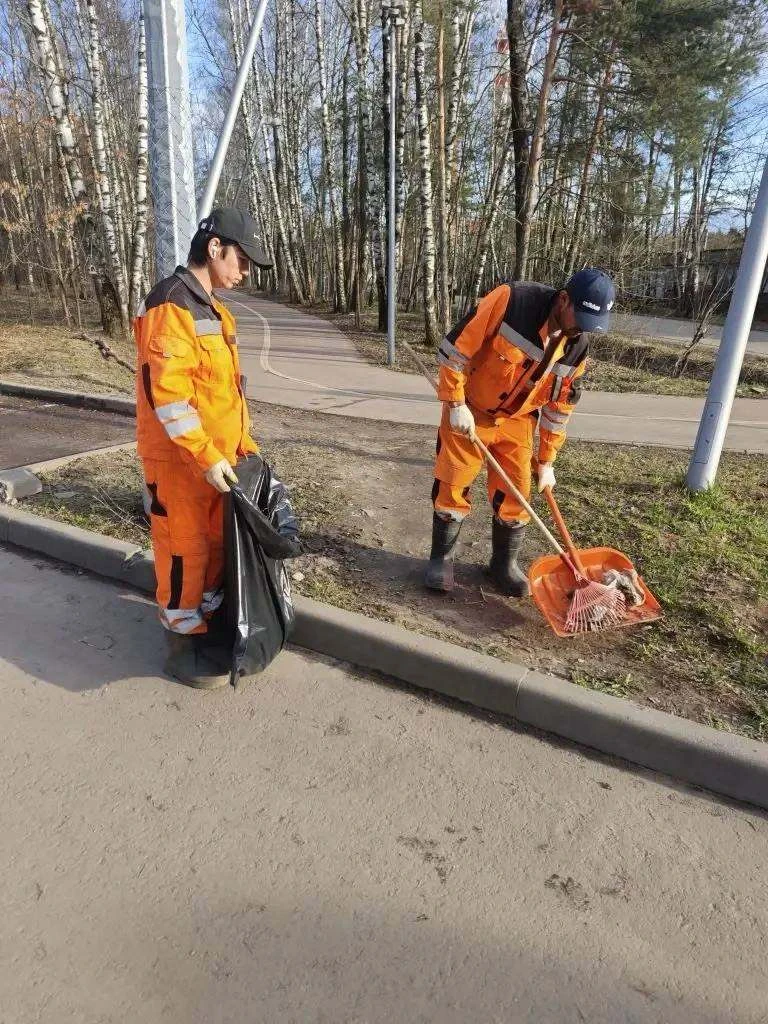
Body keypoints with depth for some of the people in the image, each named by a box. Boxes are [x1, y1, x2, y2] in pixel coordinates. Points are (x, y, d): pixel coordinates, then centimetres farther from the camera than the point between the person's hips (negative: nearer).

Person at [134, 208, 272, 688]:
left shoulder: (213, 309, 15)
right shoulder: (170, 305, -17)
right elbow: (167, 392, -24)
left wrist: (243, 441, 16)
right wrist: (205, 456, -23)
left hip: (218, 455, 9)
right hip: (180, 460, -9)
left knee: (217, 545, 17)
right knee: (185, 552, 2)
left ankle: (210, 624, 34)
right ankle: (184, 646, 18)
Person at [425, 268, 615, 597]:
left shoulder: (577, 346, -8)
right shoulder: (510, 300, -25)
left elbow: (560, 406, 2)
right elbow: (455, 347, -20)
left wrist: (546, 461, 5)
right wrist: (456, 404, -20)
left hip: (516, 422, 4)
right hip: (468, 412, -4)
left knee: (515, 493, 4)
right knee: (452, 486, 2)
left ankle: (505, 564, 23)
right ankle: (441, 557, 20)